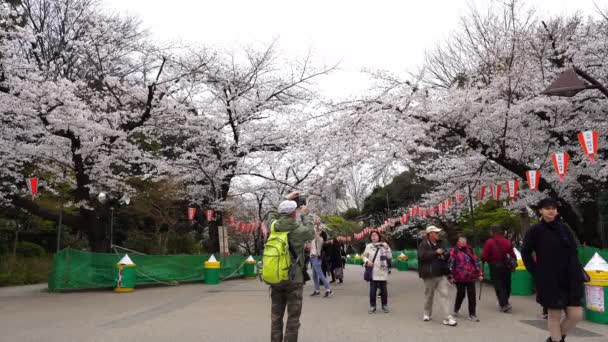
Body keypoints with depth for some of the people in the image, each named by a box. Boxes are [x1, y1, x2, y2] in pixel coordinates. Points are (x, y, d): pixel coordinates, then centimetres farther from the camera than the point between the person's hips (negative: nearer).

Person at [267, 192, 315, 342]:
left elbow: (273, 215, 19)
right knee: (293, 317, 5)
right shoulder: (299, 230, -14)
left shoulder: (273, 226, -4)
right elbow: (311, 233, 9)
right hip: (294, 279, -4)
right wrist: (305, 215, 20)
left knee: (276, 316, 14)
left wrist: (286, 200, 24)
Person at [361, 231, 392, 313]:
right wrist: (367, 261, -6)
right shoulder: (369, 246, 5)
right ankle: (372, 306, 11)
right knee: (372, 290, -1)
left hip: (382, 272, 0)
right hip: (373, 272, 0)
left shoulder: (384, 245, 3)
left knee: (383, 289, 5)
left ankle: (384, 306, 19)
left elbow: (389, 256, -1)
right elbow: (363, 255, 13)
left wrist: (386, 248, -15)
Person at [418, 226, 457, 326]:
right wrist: (436, 252, -21)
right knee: (429, 295, 9)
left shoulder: (439, 244, 15)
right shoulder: (423, 244, -6)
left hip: (441, 274, 5)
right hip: (429, 274, -5)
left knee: (444, 294, -4)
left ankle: (447, 318, -6)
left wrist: (444, 255, 1)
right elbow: (422, 256, -22)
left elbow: (446, 255, 25)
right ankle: (427, 313, 29)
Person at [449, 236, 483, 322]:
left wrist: (480, 274, 7)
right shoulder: (454, 252, -1)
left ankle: (472, 314, 9)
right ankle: (456, 310, 31)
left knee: (472, 295, 0)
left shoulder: (470, 251, 12)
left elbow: (476, 262, 12)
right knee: (461, 294, 6)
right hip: (459, 278, -3)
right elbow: (451, 264, -4)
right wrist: (451, 276, -8)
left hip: (471, 277, 3)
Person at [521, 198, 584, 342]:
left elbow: (573, 255, 6)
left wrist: (577, 277, -2)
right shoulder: (535, 230, -4)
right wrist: (535, 272, -2)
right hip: (548, 280, -4)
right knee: (554, 314, 3)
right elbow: (525, 253, 3)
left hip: (569, 279, 4)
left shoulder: (564, 229, 6)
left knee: (576, 314, 0)